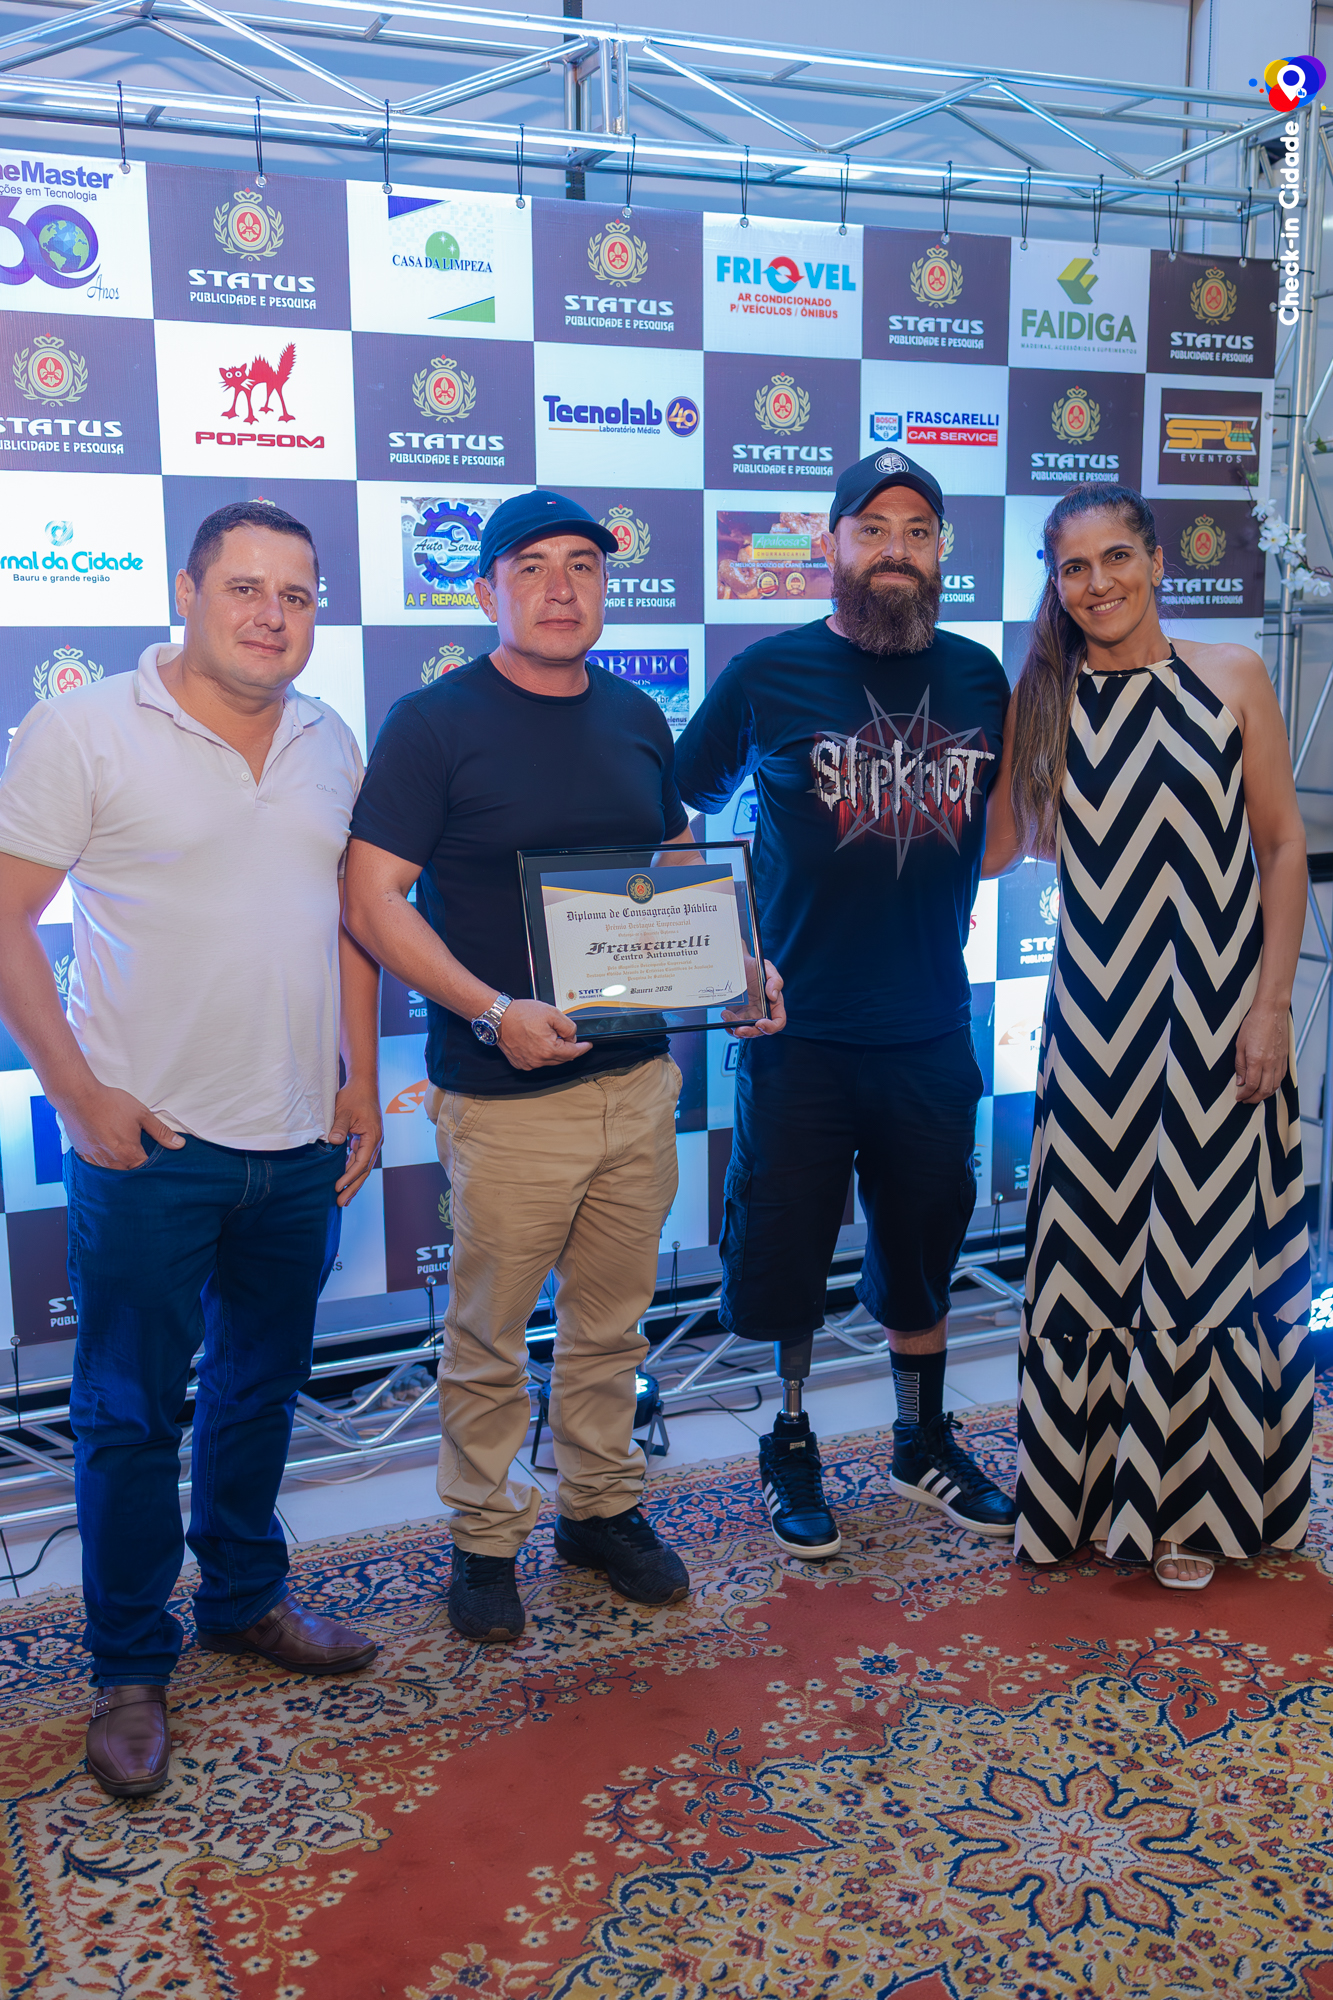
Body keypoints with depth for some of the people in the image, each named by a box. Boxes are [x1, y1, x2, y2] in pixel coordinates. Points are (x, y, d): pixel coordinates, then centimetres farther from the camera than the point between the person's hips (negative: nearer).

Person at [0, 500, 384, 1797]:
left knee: (260, 1390, 19)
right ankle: (129, 1666, 24)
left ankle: (245, 1597, 38)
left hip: (301, 1141, 5)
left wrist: (361, 1080, 10)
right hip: (149, 1144, -5)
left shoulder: (331, 745, 8)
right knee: (131, 1413, 7)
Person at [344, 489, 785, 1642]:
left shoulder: (636, 718, 9)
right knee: (489, 1334, 8)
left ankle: (604, 1506, 36)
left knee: (612, 1319, 18)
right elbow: (374, 901, -13)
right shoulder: (433, 724, -8)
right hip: (505, 1093, -5)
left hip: (640, 1079, 5)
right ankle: (486, 1537, 27)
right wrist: (494, 1011, -24)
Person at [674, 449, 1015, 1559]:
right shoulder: (770, 672, -6)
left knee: (923, 1245, 17)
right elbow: (682, 802, 3)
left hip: (933, 1028, 3)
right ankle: (791, 1443, 30)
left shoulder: (979, 675, 4)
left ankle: (925, 1444, 36)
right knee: (786, 1248, 8)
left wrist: (927, 883, 6)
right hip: (802, 1029, -3)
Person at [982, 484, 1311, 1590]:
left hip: (1217, 1007, -1)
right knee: (1098, 1238, 7)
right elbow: (991, 845, 9)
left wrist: (1271, 1003, -6)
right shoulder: (1043, 701, 4)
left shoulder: (1231, 675, 0)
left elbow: (1284, 844, 0)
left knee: (1208, 1239, 8)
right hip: (1098, 1013, 1)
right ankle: (1097, 1481, 27)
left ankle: (1191, 1503, 26)